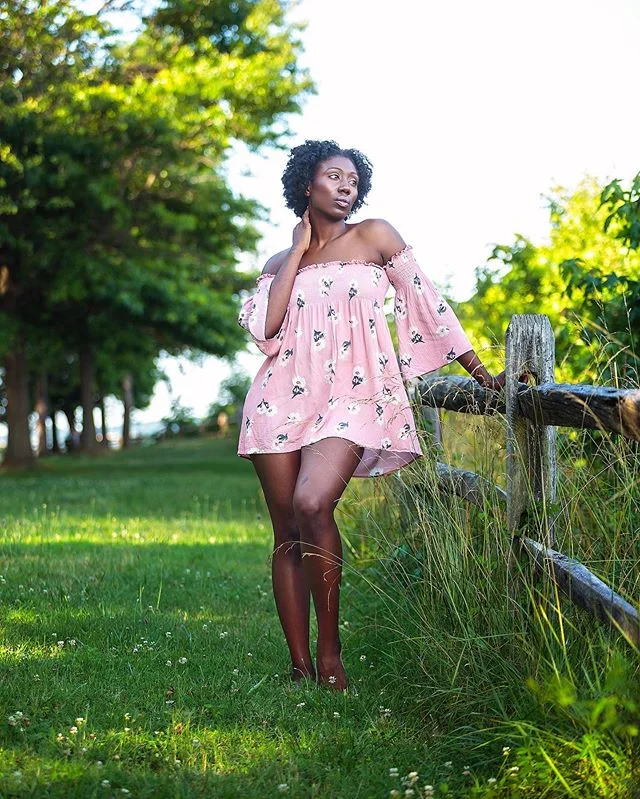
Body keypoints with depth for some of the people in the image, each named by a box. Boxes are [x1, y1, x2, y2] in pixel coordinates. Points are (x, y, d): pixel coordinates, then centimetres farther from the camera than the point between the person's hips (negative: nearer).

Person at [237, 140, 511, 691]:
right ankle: (300, 666, 6)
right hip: (284, 396, 4)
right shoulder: (280, 263, 16)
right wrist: (298, 251, 5)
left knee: (313, 506, -27)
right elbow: (264, 327, -2)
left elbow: (428, 303, 8)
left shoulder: (374, 236, 9)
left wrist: (480, 371, 6)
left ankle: (330, 651, -14)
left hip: (352, 394, -4)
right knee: (287, 533, 0)